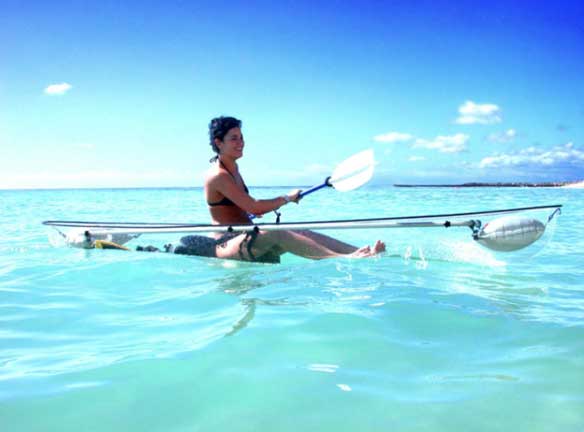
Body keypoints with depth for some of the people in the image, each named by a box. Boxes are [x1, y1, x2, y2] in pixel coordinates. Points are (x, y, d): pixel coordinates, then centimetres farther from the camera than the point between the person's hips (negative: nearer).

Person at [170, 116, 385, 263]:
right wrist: (287, 198, -7)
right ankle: (346, 259, -49)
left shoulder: (234, 170, 16)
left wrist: (259, 209, 11)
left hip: (243, 238, 9)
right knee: (278, 234, -35)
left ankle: (361, 251, -27)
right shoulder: (218, 176, -14)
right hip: (226, 245, -9)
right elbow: (254, 207, -20)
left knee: (304, 233, -13)